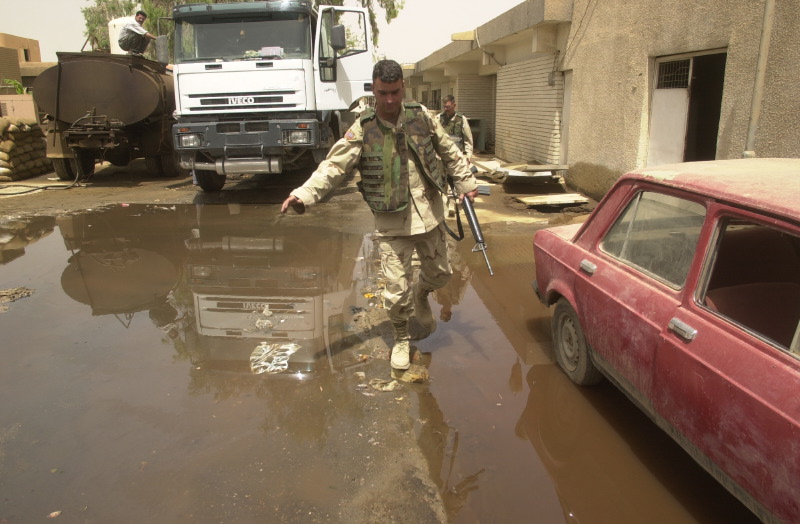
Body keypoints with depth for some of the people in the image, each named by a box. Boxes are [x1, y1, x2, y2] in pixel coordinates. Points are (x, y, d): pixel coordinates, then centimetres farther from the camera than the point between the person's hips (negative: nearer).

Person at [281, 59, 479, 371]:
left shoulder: (422, 117, -1)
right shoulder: (362, 130, -10)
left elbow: (449, 152, 11)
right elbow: (333, 166, -18)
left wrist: (465, 183, 10)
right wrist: (303, 194, -31)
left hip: (429, 214, 4)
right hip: (392, 223, -3)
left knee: (440, 273, 18)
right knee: (397, 289, -2)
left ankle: (422, 296, 54)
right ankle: (401, 338, 26)